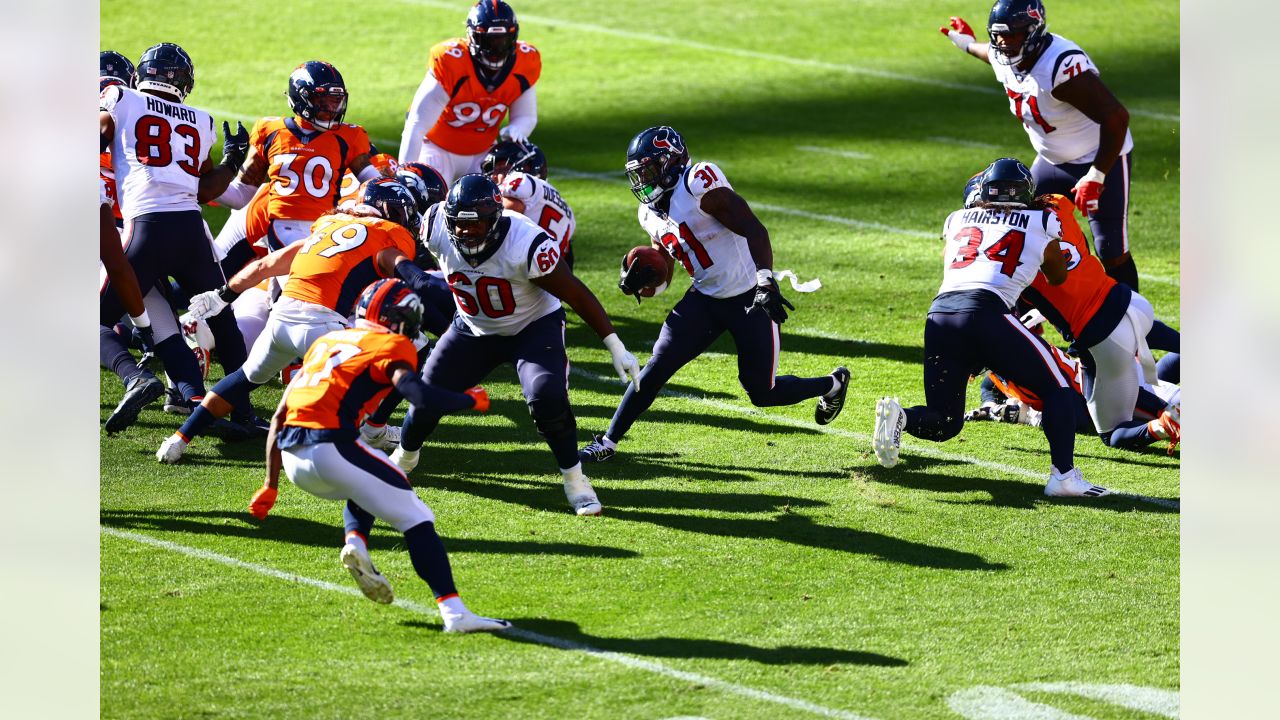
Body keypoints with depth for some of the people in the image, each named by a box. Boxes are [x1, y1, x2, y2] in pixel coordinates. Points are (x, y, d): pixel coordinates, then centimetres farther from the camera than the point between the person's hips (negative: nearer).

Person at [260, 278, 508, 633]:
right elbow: (416, 392, -16)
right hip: (330, 447, -7)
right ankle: (454, 612, -11)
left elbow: (279, 418, 26)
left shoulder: (326, 341, 26)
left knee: (365, 490, 34)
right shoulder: (391, 345, 5)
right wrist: (471, 401, 1)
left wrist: (271, 484, 31)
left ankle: (355, 543, 5)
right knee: (416, 519, 1)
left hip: (293, 458, 7)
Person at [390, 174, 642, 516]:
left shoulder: (526, 245, -36)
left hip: (535, 326, -4)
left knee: (546, 396, -27)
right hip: (474, 330, 4)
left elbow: (577, 295, -26)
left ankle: (575, 480, -6)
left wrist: (616, 348, -22)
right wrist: (406, 269, -16)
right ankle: (404, 457, 39)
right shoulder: (437, 228, -25)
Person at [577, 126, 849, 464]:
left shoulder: (697, 185, -19)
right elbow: (661, 279, 16)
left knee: (762, 393, 0)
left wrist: (766, 282, -34)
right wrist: (639, 283, -7)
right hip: (705, 299, 7)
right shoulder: (652, 214, 7)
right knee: (656, 368, -5)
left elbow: (754, 230, -24)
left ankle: (833, 385, 27)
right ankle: (608, 442, 2)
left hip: (752, 298, -7)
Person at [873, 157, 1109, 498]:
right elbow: (1058, 278, 36)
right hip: (985, 312, -4)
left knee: (945, 422, 16)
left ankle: (899, 416, -15)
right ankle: (1064, 474, -6)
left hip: (939, 313, 4)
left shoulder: (958, 220, 26)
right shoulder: (1041, 224, 18)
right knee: (1056, 388, 10)